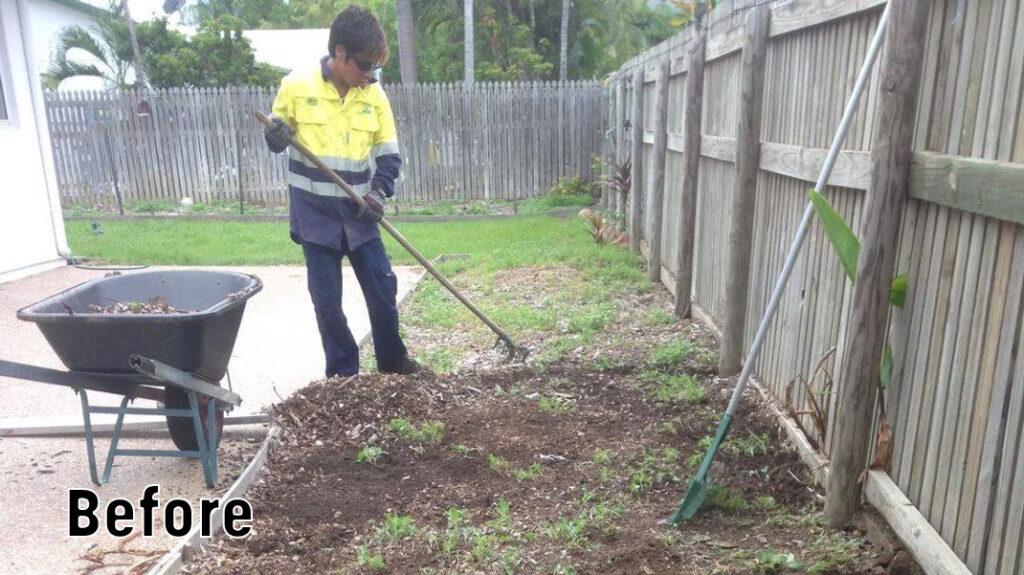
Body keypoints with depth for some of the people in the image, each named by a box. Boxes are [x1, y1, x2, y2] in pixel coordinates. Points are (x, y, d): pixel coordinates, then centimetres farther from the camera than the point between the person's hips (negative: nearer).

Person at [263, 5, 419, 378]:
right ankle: (343, 374, 19)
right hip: (314, 213, -2)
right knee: (327, 299, 3)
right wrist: (277, 136, -19)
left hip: (357, 212, 2)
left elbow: (389, 155, 3)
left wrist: (379, 192, -14)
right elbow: (276, 140, 5)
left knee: (382, 288, 6)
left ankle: (393, 363, 26)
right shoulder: (297, 85, -7)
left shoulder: (374, 94, -1)